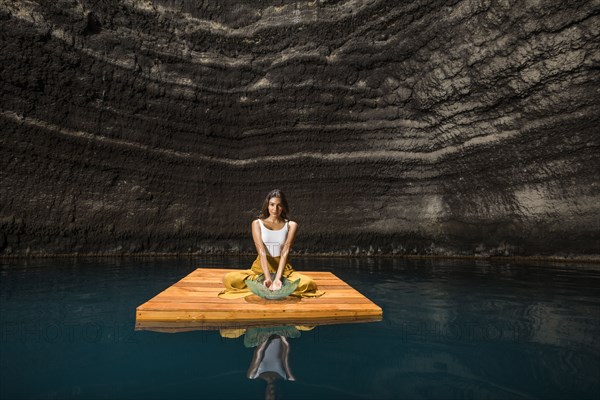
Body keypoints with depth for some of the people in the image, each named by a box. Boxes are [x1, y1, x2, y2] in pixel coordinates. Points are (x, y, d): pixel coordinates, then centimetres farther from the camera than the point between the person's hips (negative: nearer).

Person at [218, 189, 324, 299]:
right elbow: (261, 252, -12)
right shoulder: (257, 223, 1)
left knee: (307, 283, -29)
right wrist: (268, 278, -27)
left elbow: (285, 252, -11)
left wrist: (277, 278, -26)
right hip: (260, 268, 0)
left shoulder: (291, 225, 1)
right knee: (228, 279, -26)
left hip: (282, 268, 0)